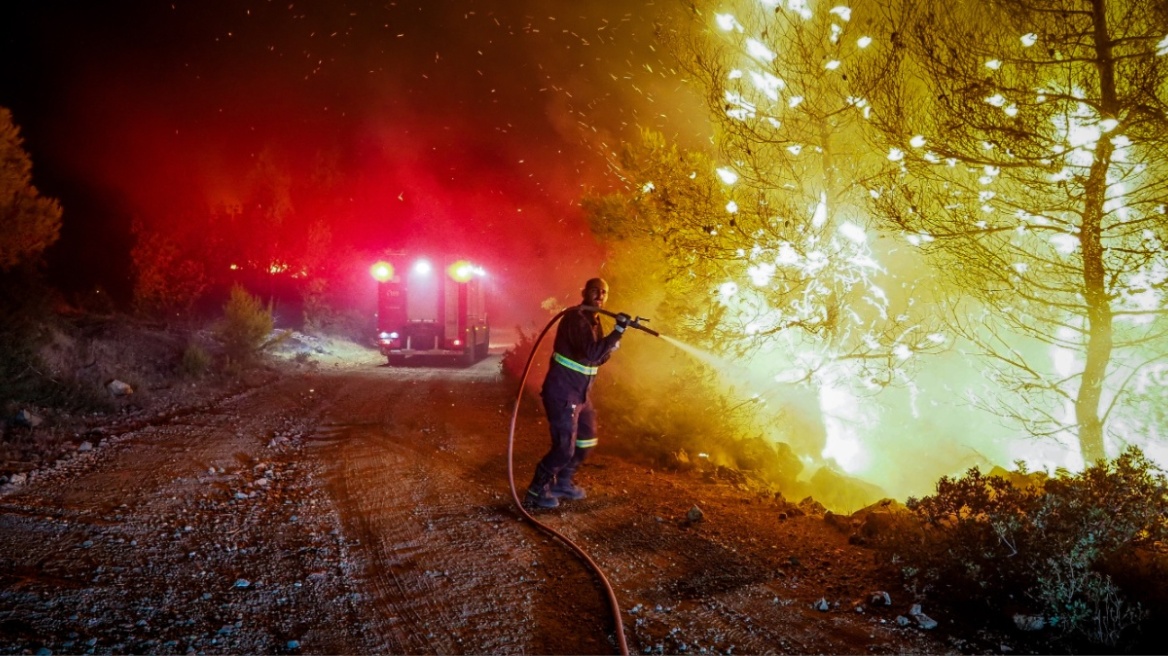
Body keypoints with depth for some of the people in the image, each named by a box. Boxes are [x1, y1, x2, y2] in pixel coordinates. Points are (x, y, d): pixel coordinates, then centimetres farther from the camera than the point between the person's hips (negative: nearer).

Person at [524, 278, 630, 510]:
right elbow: (591, 353, -33)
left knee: (585, 441, 18)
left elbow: (597, 358, 16)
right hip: (562, 392, -10)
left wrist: (612, 345, -3)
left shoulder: (593, 320, 11)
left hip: (581, 393, 10)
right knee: (565, 447, -9)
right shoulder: (576, 318, -20)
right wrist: (618, 331, -33)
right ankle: (536, 492, 6)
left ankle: (562, 483, 34)